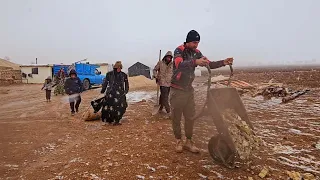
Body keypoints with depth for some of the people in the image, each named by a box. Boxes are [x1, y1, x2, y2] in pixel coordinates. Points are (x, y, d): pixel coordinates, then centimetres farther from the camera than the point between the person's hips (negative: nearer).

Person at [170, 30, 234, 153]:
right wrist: (195, 62, -51)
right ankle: (179, 141, 20)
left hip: (189, 89, 6)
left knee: (190, 116, 7)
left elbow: (209, 64, 6)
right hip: (177, 89, -5)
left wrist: (223, 62, -10)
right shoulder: (179, 51, -15)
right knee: (176, 117, 4)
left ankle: (188, 141, 19)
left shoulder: (196, 52, 5)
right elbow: (179, 64, -35)